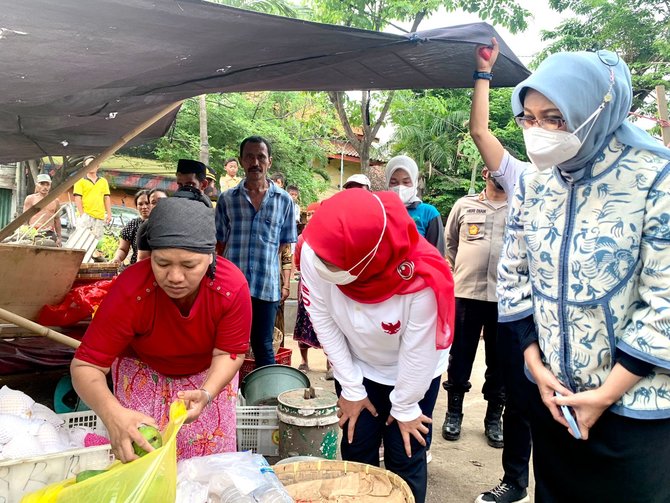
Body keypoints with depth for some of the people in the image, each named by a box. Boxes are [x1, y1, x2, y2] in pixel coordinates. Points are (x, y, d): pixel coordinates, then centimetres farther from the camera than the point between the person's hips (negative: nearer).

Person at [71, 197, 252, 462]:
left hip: (209, 373, 1)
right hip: (144, 370, -1)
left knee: (211, 450, 3)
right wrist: (113, 415, -51)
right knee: (140, 451, -5)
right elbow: (86, 365, -32)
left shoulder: (233, 287, -31)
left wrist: (206, 394, -40)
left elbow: (229, 353, -21)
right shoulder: (130, 292, -34)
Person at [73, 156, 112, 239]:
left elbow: (107, 198, 15)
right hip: (85, 215, -3)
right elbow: (77, 198, -1)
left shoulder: (103, 181, 17)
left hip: (100, 216, 3)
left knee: (97, 238, 2)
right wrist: (82, 214, -10)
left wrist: (109, 214, 7)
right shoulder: (80, 181, 6)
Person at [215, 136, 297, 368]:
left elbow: (286, 246, 7)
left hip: (267, 286, -1)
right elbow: (219, 245, 9)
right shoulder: (227, 199, 5)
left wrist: (286, 282, 2)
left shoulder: (284, 200, 5)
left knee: (263, 346, 8)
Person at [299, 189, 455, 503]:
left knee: (405, 461, 8)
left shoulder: (422, 279, -38)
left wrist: (404, 408, -9)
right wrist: (351, 388, -9)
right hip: (357, 368, 3)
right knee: (355, 455, 12)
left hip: (415, 373, -2)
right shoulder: (315, 254, -30)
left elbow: (419, 351, -23)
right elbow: (322, 319, -17)